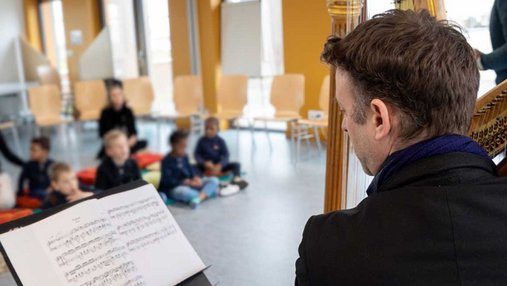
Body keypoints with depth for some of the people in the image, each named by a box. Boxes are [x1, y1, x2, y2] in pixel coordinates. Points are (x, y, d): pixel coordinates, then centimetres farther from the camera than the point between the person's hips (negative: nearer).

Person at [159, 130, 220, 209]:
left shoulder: (184, 156, 7)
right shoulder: (167, 161, -14)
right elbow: (168, 181, -20)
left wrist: (196, 178, -11)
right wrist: (187, 182, -25)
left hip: (189, 184, 7)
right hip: (174, 188, -7)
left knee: (214, 180, -7)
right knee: (183, 191, -43)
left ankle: (199, 198, -35)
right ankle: (207, 193, -19)